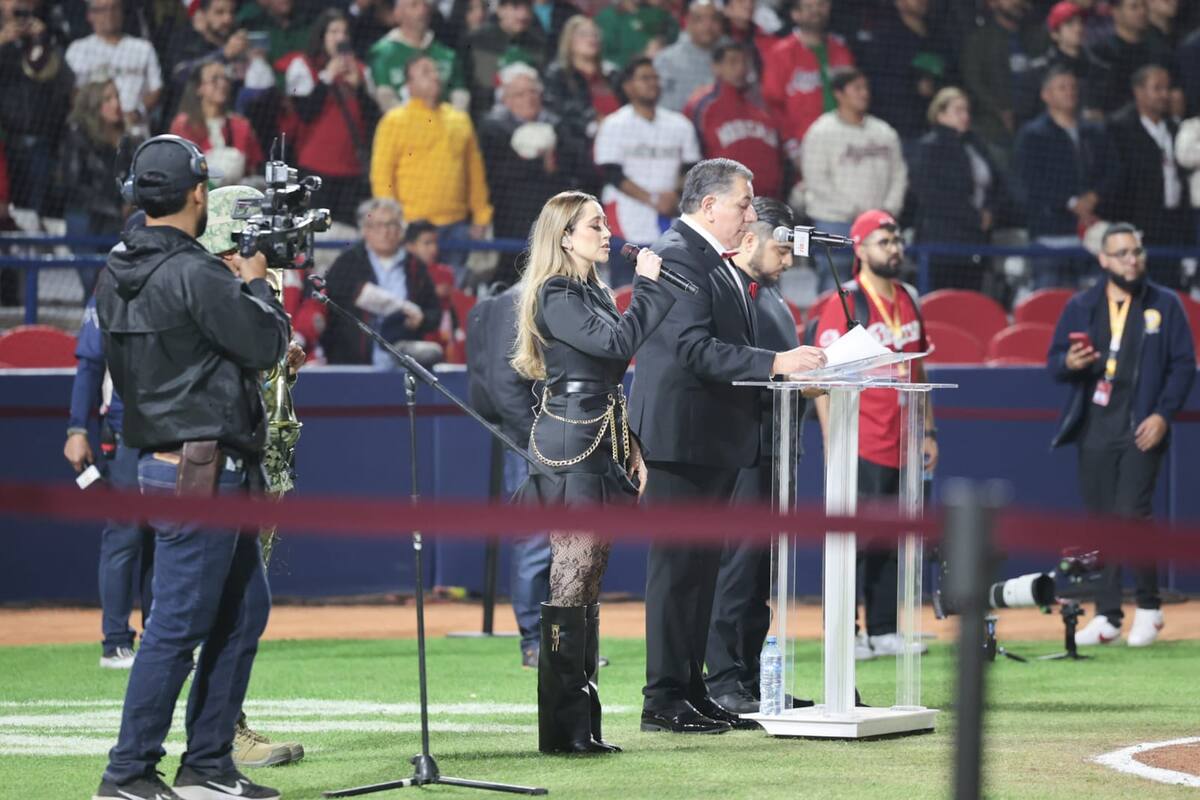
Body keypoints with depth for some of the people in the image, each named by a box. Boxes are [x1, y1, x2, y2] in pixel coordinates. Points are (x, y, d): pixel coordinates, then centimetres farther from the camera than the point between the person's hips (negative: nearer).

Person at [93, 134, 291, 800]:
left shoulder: (117, 275, 9)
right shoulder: (194, 276, -19)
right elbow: (265, 344, -12)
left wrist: (234, 284, 15)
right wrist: (255, 283, 4)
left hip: (167, 461, 10)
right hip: (200, 471, -10)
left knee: (245, 610, 16)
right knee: (178, 624, -6)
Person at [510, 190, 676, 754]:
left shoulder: (593, 294, 19)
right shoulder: (555, 296, -9)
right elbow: (616, 343, -22)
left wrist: (630, 450, 20)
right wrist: (647, 286, -11)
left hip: (601, 449, 10)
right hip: (569, 449, -10)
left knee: (588, 586, 9)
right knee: (569, 585, -10)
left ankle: (582, 724, 10)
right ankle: (562, 728, -9)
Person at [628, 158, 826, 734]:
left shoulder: (720, 263, 19)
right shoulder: (675, 257, -14)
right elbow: (696, 349, -23)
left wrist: (790, 364, 9)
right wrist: (774, 363, -27)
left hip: (718, 440, 10)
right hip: (681, 439, -10)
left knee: (701, 567, 13)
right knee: (676, 567, -7)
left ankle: (693, 691, 18)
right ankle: (663, 699, -5)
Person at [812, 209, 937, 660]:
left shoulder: (909, 301, 14)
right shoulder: (844, 304, -8)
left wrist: (928, 431, 17)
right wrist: (832, 444, -16)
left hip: (903, 449, 7)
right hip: (861, 449, -7)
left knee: (892, 542, 9)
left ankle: (883, 632, 15)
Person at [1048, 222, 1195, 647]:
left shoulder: (1165, 304, 4)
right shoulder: (1081, 306, 10)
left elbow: (1184, 364, 1)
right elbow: (1054, 360, 10)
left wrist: (1163, 414, -11)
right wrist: (1069, 363, -14)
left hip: (1141, 428, -3)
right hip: (1094, 428, 3)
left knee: (1131, 514, -13)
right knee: (1100, 521, 4)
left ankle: (1149, 607, 4)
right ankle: (1107, 617, 10)